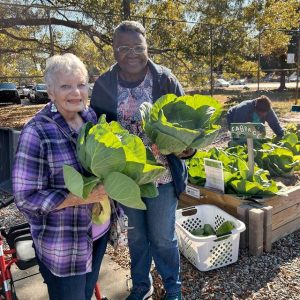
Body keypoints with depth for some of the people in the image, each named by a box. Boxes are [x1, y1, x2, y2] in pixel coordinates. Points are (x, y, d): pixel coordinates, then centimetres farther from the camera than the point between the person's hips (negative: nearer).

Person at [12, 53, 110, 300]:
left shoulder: (93, 118, -2)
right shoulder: (37, 133, -20)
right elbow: (26, 197, -19)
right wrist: (81, 197, -26)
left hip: (99, 231, 6)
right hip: (63, 244, -5)